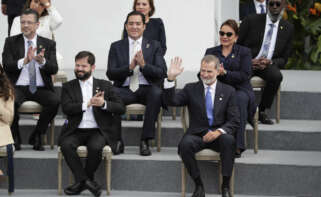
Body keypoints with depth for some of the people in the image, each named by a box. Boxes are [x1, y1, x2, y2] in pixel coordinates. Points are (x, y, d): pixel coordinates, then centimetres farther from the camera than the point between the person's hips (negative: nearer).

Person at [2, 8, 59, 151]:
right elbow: (6, 66, -5)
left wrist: (42, 61, -24)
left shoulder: (48, 44, 11)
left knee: (55, 101, -30)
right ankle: (15, 137, -7)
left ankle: (37, 136, -7)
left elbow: (54, 69, -1)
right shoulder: (11, 42, 8)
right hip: (18, 87, -1)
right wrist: (24, 61, -23)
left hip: (40, 89, 1)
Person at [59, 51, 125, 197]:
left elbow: (121, 108, 6)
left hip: (97, 131, -1)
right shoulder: (68, 87, 14)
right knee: (66, 145, -31)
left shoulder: (104, 86, 14)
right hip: (75, 131, 1)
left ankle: (82, 182, -11)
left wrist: (104, 104, -12)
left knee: (96, 147, -33)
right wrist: (88, 104, -15)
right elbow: (66, 108, -4)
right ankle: (86, 181, -22)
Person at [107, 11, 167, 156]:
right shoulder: (116, 47, 12)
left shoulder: (154, 46, 11)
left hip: (146, 89, 0)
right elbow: (110, 74, 1)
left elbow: (162, 73, 0)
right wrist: (130, 67, -16)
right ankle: (117, 140, -19)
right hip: (125, 90, 0)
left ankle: (145, 141, -29)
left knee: (157, 93, -36)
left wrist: (144, 65, -17)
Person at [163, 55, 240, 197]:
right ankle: (198, 185, -17)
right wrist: (171, 78, -18)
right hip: (197, 135, 0)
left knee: (229, 140, -34)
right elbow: (171, 101, -4)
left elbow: (235, 121, 2)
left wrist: (219, 131, -18)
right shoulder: (191, 89, 11)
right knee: (185, 144, -33)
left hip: (219, 135, 0)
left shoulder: (228, 91, 9)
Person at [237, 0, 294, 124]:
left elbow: (283, 59, 10)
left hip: (268, 65, 2)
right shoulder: (251, 21, -1)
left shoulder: (288, 28, 7)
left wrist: (270, 62, -12)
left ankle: (261, 111, -14)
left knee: (276, 76, -32)